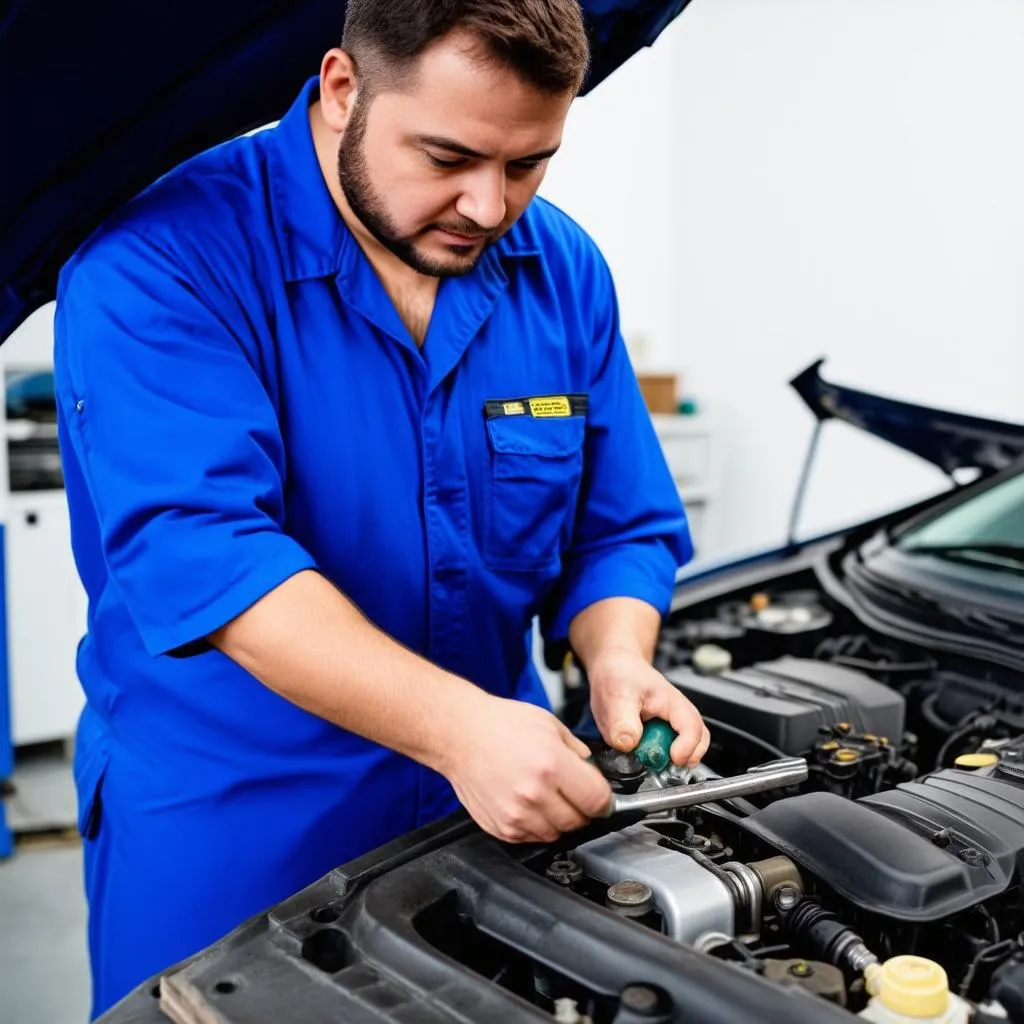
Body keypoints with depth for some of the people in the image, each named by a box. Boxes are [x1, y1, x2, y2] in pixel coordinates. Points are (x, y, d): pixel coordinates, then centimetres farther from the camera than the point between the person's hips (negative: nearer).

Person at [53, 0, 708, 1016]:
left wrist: (616, 660, -17)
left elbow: (623, 531, 4)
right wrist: (455, 727, -38)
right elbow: (198, 550, -30)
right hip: (225, 817, -4)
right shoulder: (163, 260, -18)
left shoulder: (563, 271, -1)